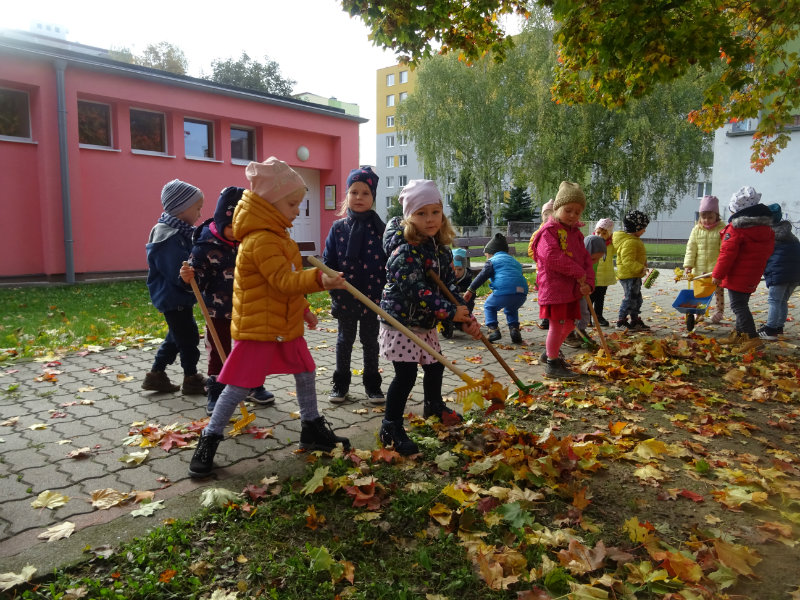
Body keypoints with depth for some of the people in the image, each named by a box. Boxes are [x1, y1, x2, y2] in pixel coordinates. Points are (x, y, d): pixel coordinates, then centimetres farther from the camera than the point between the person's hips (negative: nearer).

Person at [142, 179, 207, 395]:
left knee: (176, 337, 18)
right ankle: (191, 379, 16)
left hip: (179, 297, 10)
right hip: (174, 298, -10)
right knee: (189, 337, 1)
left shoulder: (180, 232, 10)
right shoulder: (168, 238, -22)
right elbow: (179, 275, -27)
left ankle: (156, 375, 29)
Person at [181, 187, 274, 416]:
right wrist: (188, 277, -35)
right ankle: (215, 395, 23)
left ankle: (254, 387, 35)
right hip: (219, 312, -4)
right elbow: (197, 280, -15)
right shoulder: (205, 247, -18)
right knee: (218, 353, 8)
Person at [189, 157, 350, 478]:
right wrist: (319, 279, -45)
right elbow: (283, 280, -33)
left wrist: (303, 308, 22)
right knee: (239, 385, -3)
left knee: (305, 372, 15)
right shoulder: (260, 240, -22)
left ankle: (312, 430, 31)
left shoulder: (277, 236, 12)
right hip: (257, 327, -10)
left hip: (285, 323, 10)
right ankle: (208, 440, 13)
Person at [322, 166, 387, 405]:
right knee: (345, 339, 14)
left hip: (373, 295, -1)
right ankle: (340, 383, 28)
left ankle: (372, 384, 27)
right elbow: (328, 262, 1)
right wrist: (331, 284, -10)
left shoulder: (379, 229, -4)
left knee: (370, 340, 13)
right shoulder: (338, 228, 0)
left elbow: (389, 263, -3)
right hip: (345, 296, 1)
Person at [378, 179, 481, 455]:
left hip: (426, 324, 8)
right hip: (401, 321, -8)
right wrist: (450, 312, -24)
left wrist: (467, 319, -6)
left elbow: (450, 285, 4)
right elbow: (416, 290, -29)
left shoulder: (441, 250, 3)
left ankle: (433, 405, 49)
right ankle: (391, 428, 7)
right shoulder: (404, 250, -23)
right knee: (406, 375, -9)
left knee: (435, 366, 22)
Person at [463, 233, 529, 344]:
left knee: (489, 306, 21)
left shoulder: (492, 261, 13)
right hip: (522, 294, 6)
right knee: (511, 310, 35)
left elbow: (482, 276, 2)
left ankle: (493, 329, 4)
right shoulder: (515, 261, 32)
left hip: (504, 291, -6)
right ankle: (514, 329, 15)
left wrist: (470, 290, 2)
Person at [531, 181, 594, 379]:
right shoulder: (549, 230, -11)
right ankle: (552, 364, 10)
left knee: (569, 323, 17)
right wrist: (578, 273, -21)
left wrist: (588, 282, -4)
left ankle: (551, 352, 38)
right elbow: (553, 257, -26)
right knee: (557, 324, -3)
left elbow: (586, 259, 13)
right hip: (554, 286, -8)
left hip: (573, 288, 9)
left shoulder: (576, 233, 15)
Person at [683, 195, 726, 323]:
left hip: (716, 267, -3)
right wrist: (688, 265, -6)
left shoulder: (722, 230, -7)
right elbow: (691, 248, 1)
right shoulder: (696, 230, 3)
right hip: (699, 268, 3)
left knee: (718, 290, 8)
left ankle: (719, 311, 21)